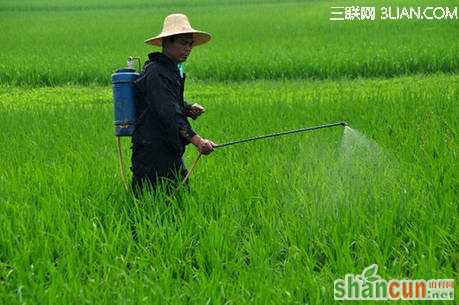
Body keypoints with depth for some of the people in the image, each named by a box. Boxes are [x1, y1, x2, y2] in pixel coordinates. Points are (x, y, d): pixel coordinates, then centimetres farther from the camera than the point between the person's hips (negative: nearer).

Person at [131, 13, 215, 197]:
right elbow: (167, 113, -27)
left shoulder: (174, 70, 16)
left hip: (170, 152, 10)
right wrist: (196, 140, -35)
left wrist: (187, 109, 7)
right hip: (152, 152, -10)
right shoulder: (155, 73, -17)